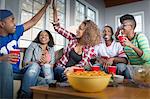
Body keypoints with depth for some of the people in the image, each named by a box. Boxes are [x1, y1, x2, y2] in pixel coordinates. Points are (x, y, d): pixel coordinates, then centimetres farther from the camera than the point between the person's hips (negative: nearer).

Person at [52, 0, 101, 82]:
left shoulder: (90, 48, -3)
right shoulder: (73, 38, 3)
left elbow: (83, 63, -16)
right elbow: (57, 28, 6)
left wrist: (72, 67, -37)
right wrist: (54, 10, -1)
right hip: (61, 67, 0)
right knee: (66, 76, -34)